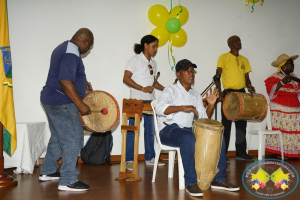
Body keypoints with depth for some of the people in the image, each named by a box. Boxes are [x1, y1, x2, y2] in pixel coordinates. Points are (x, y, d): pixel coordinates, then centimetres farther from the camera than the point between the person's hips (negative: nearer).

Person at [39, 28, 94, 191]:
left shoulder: (63, 48, 14)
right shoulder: (72, 53, -20)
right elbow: (65, 81, -29)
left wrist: (81, 82, 19)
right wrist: (81, 105, -26)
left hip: (51, 100, 11)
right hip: (61, 104, -11)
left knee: (58, 138, 21)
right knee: (73, 139, -7)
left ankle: (47, 172, 33)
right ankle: (67, 181, -3)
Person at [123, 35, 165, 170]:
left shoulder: (153, 63, 17)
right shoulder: (135, 60, -4)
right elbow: (126, 78, -12)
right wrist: (143, 89, -19)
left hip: (150, 101, 7)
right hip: (136, 101, -7)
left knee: (150, 130, 11)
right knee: (132, 130, -4)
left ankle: (149, 158, 21)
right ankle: (129, 160, 2)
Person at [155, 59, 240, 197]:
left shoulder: (195, 95, 16)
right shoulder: (171, 91, -4)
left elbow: (204, 119, 13)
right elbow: (159, 108, -24)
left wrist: (210, 105, -4)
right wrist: (182, 107, -32)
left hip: (188, 130, 7)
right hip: (168, 130, -7)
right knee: (189, 138, -38)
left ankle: (218, 179, -1)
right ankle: (191, 183, -30)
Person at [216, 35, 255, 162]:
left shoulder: (244, 60, 16)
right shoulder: (224, 57, -1)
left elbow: (247, 78, 17)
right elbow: (217, 76, -7)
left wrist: (249, 86, -6)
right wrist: (220, 93, -17)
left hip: (242, 94, 6)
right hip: (228, 94, -5)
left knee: (242, 124, 9)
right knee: (226, 125, -3)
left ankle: (241, 152, 17)